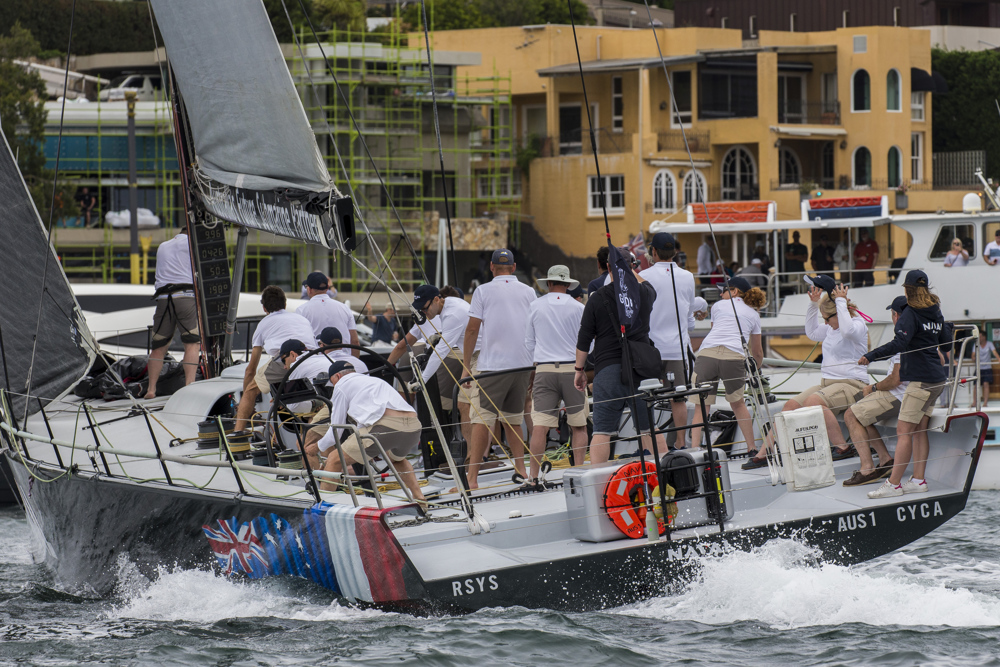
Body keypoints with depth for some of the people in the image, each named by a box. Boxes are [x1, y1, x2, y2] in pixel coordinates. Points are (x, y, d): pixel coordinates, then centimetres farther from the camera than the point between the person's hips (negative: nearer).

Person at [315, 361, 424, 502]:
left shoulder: (342, 385, 17)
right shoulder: (373, 380, 38)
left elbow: (335, 432, 19)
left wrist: (320, 445, 39)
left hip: (386, 426, -8)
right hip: (414, 428, 8)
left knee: (334, 460, 5)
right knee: (396, 459, 41)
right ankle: (419, 499, 34)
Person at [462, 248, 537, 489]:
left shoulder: (483, 291, -1)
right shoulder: (528, 292, 10)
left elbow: (472, 329, -4)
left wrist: (466, 365, 1)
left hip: (491, 367, -4)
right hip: (523, 364, 4)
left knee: (481, 420, -6)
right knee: (513, 420, 15)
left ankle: (472, 478, -12)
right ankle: (521, 470, 11)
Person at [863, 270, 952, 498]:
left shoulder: (911, 314, -13)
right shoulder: (935, 313, 12)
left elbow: (899, 343, -26)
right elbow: (946, 340, 26)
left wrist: (870, 356, -25)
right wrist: (949, 328, 48)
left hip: (921, 380, -9)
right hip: (936, 378, 9)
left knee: (903, 431, -10)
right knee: (919, 430, 11)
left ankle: (894, 484, -12)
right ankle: (919, 480, 9)